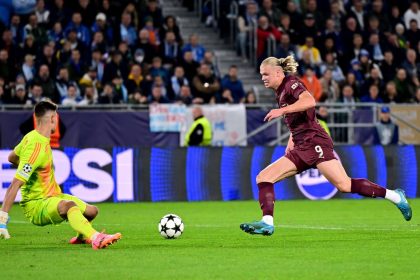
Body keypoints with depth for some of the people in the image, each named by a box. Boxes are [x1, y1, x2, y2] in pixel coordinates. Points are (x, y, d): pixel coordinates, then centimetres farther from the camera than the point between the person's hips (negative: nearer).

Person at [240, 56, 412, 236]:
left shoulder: (291, 83, -5)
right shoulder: (280, 93, 21)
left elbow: (309, 101, -25)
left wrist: (282, 110, -29)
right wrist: (291, 142, 19)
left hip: (315, 143, -9)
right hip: (301, 149, 9)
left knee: (344, 185, -16)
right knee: (263, 177, -3)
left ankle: (394, 196, -4)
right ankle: (267, 223, -15)